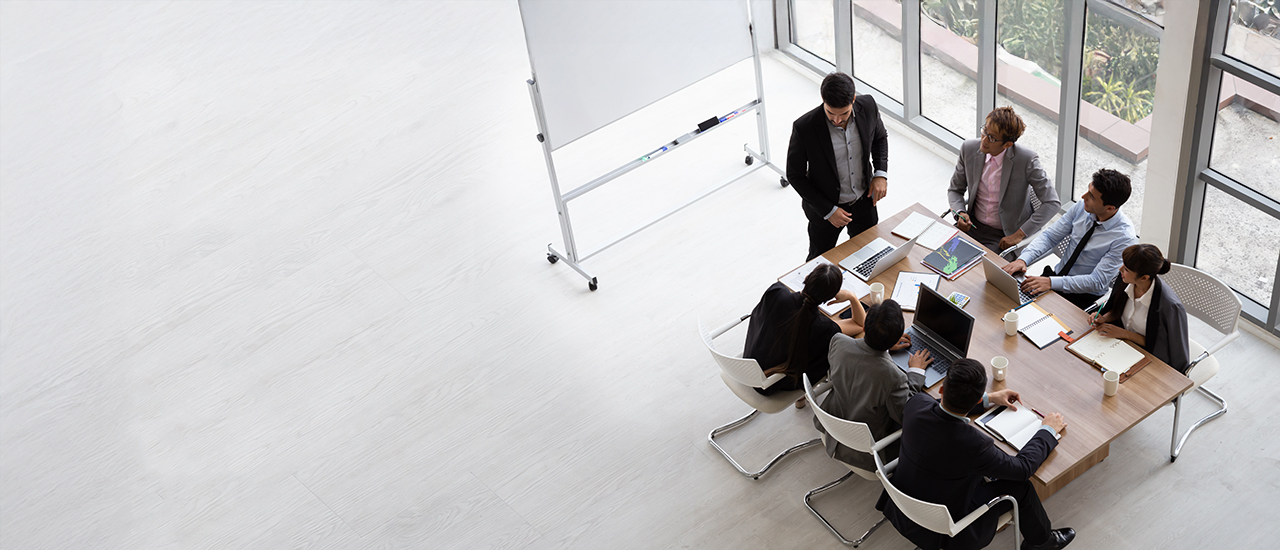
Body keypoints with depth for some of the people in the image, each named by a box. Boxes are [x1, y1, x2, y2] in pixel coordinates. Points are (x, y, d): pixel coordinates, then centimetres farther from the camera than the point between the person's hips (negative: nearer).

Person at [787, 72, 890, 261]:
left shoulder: (867, 106, -19)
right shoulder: (804, 128, -31)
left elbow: (880, 137, 4)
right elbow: (795, 176, -17)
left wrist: (881, 173, -11)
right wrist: (828, 210, -19)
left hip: (864, 201, 3)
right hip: (824, 206, -3)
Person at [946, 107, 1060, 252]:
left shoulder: (1026, 160, -18)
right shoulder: (969, 149, -5)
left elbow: (1052, 203, -16)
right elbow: (955, 189, 10)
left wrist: (1020, 234, -20)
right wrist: (960, 213, -11)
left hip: (1005, 236, -4)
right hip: (973, 225, 5)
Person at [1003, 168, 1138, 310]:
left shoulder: (1125, 238, -22)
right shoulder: (1081, 207, -7)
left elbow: (1097, 282, -24)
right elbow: (1049, 236, -1)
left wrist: (1051, 282, -32)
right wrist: (1023, 259, -19)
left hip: (1084, 297, -5)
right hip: (1056, 275, 6)